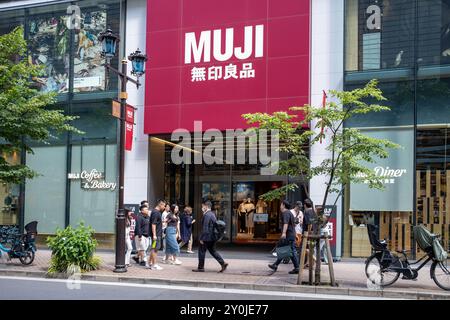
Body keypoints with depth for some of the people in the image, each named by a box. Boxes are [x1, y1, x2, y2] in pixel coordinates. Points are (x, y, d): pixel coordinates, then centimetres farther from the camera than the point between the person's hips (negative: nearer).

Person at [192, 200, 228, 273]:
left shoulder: (207, 215, -17)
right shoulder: (212, 214, 14)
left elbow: (205, 228, -21)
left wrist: (202, 238, -17)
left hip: (207, 237, -9)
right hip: (212, 237, 9)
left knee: (201, 251, 2)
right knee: (212, 251, 15)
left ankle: (201, 267, 9)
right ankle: (223, 263, 8)